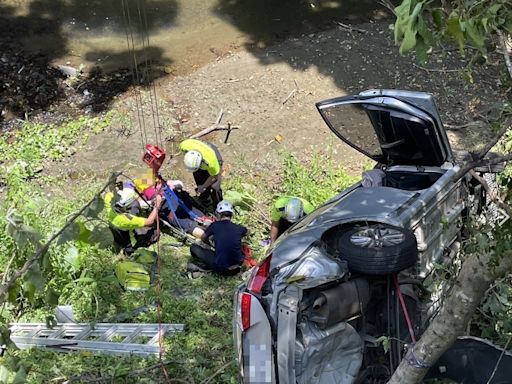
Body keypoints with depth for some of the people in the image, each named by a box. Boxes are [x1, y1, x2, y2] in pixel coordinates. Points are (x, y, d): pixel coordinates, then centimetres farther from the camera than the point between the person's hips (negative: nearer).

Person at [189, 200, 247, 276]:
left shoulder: (215, 225, -3)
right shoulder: (238, 228, 4)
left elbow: (203, 239, 17)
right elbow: (246, 232, 30)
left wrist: (210, 243, 38)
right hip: (237, 268, 2)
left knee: (193, 247, 11)